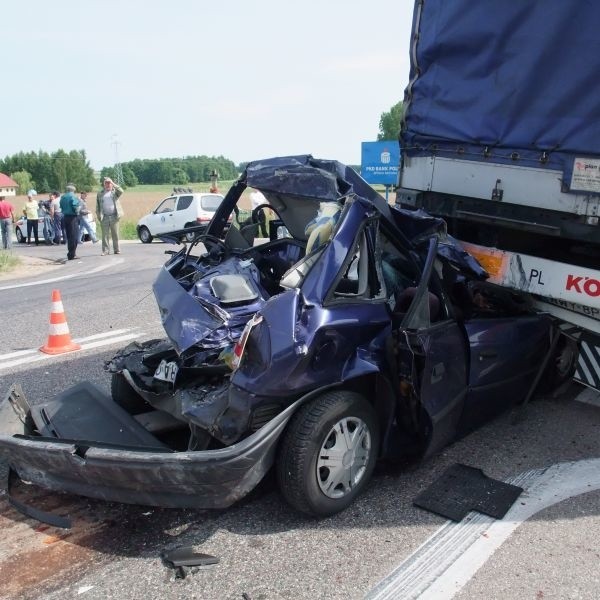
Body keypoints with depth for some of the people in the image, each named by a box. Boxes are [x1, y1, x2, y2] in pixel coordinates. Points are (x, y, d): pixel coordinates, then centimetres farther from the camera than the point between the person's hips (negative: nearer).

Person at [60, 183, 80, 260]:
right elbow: (75, 207, -18)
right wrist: (77, 212, -1)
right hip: (73, 217, -8)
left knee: (69, 236, 15)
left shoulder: (62, 197, 11)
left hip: (66, 217, 8)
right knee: (74, 236, -5)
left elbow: (61, 207, 13)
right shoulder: (73, 196, -13)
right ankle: (71, 255, -7)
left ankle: (70, 254, 21)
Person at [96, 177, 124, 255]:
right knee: (105, 235, 0)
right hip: (104, 217, 1)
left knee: (115, 234, 3)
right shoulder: (100, 193, 14)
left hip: (114, 216, -1)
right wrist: (98, 215, 2)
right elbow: (97, 206, 13)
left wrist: (113, 183, -10)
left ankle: (116, 250, 9)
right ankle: (105, 250, 3)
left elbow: (121, 191, -13)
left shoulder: (115, 191, 10)